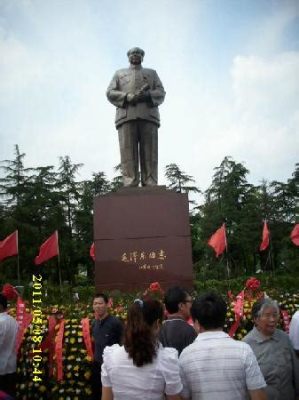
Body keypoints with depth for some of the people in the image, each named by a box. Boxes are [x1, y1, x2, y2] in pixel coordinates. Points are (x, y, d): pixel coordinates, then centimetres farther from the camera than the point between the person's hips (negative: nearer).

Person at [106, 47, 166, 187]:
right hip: (126, 116, 0)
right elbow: (110, 93, 12)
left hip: (148, 115, 0)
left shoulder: (152, 73, 28)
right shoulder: (119, 73, 27)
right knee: (128, 154, -13)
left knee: (149, 155, -11)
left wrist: (147, 95, -9)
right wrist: (129, 97, -7)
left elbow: (160, 93, 13)